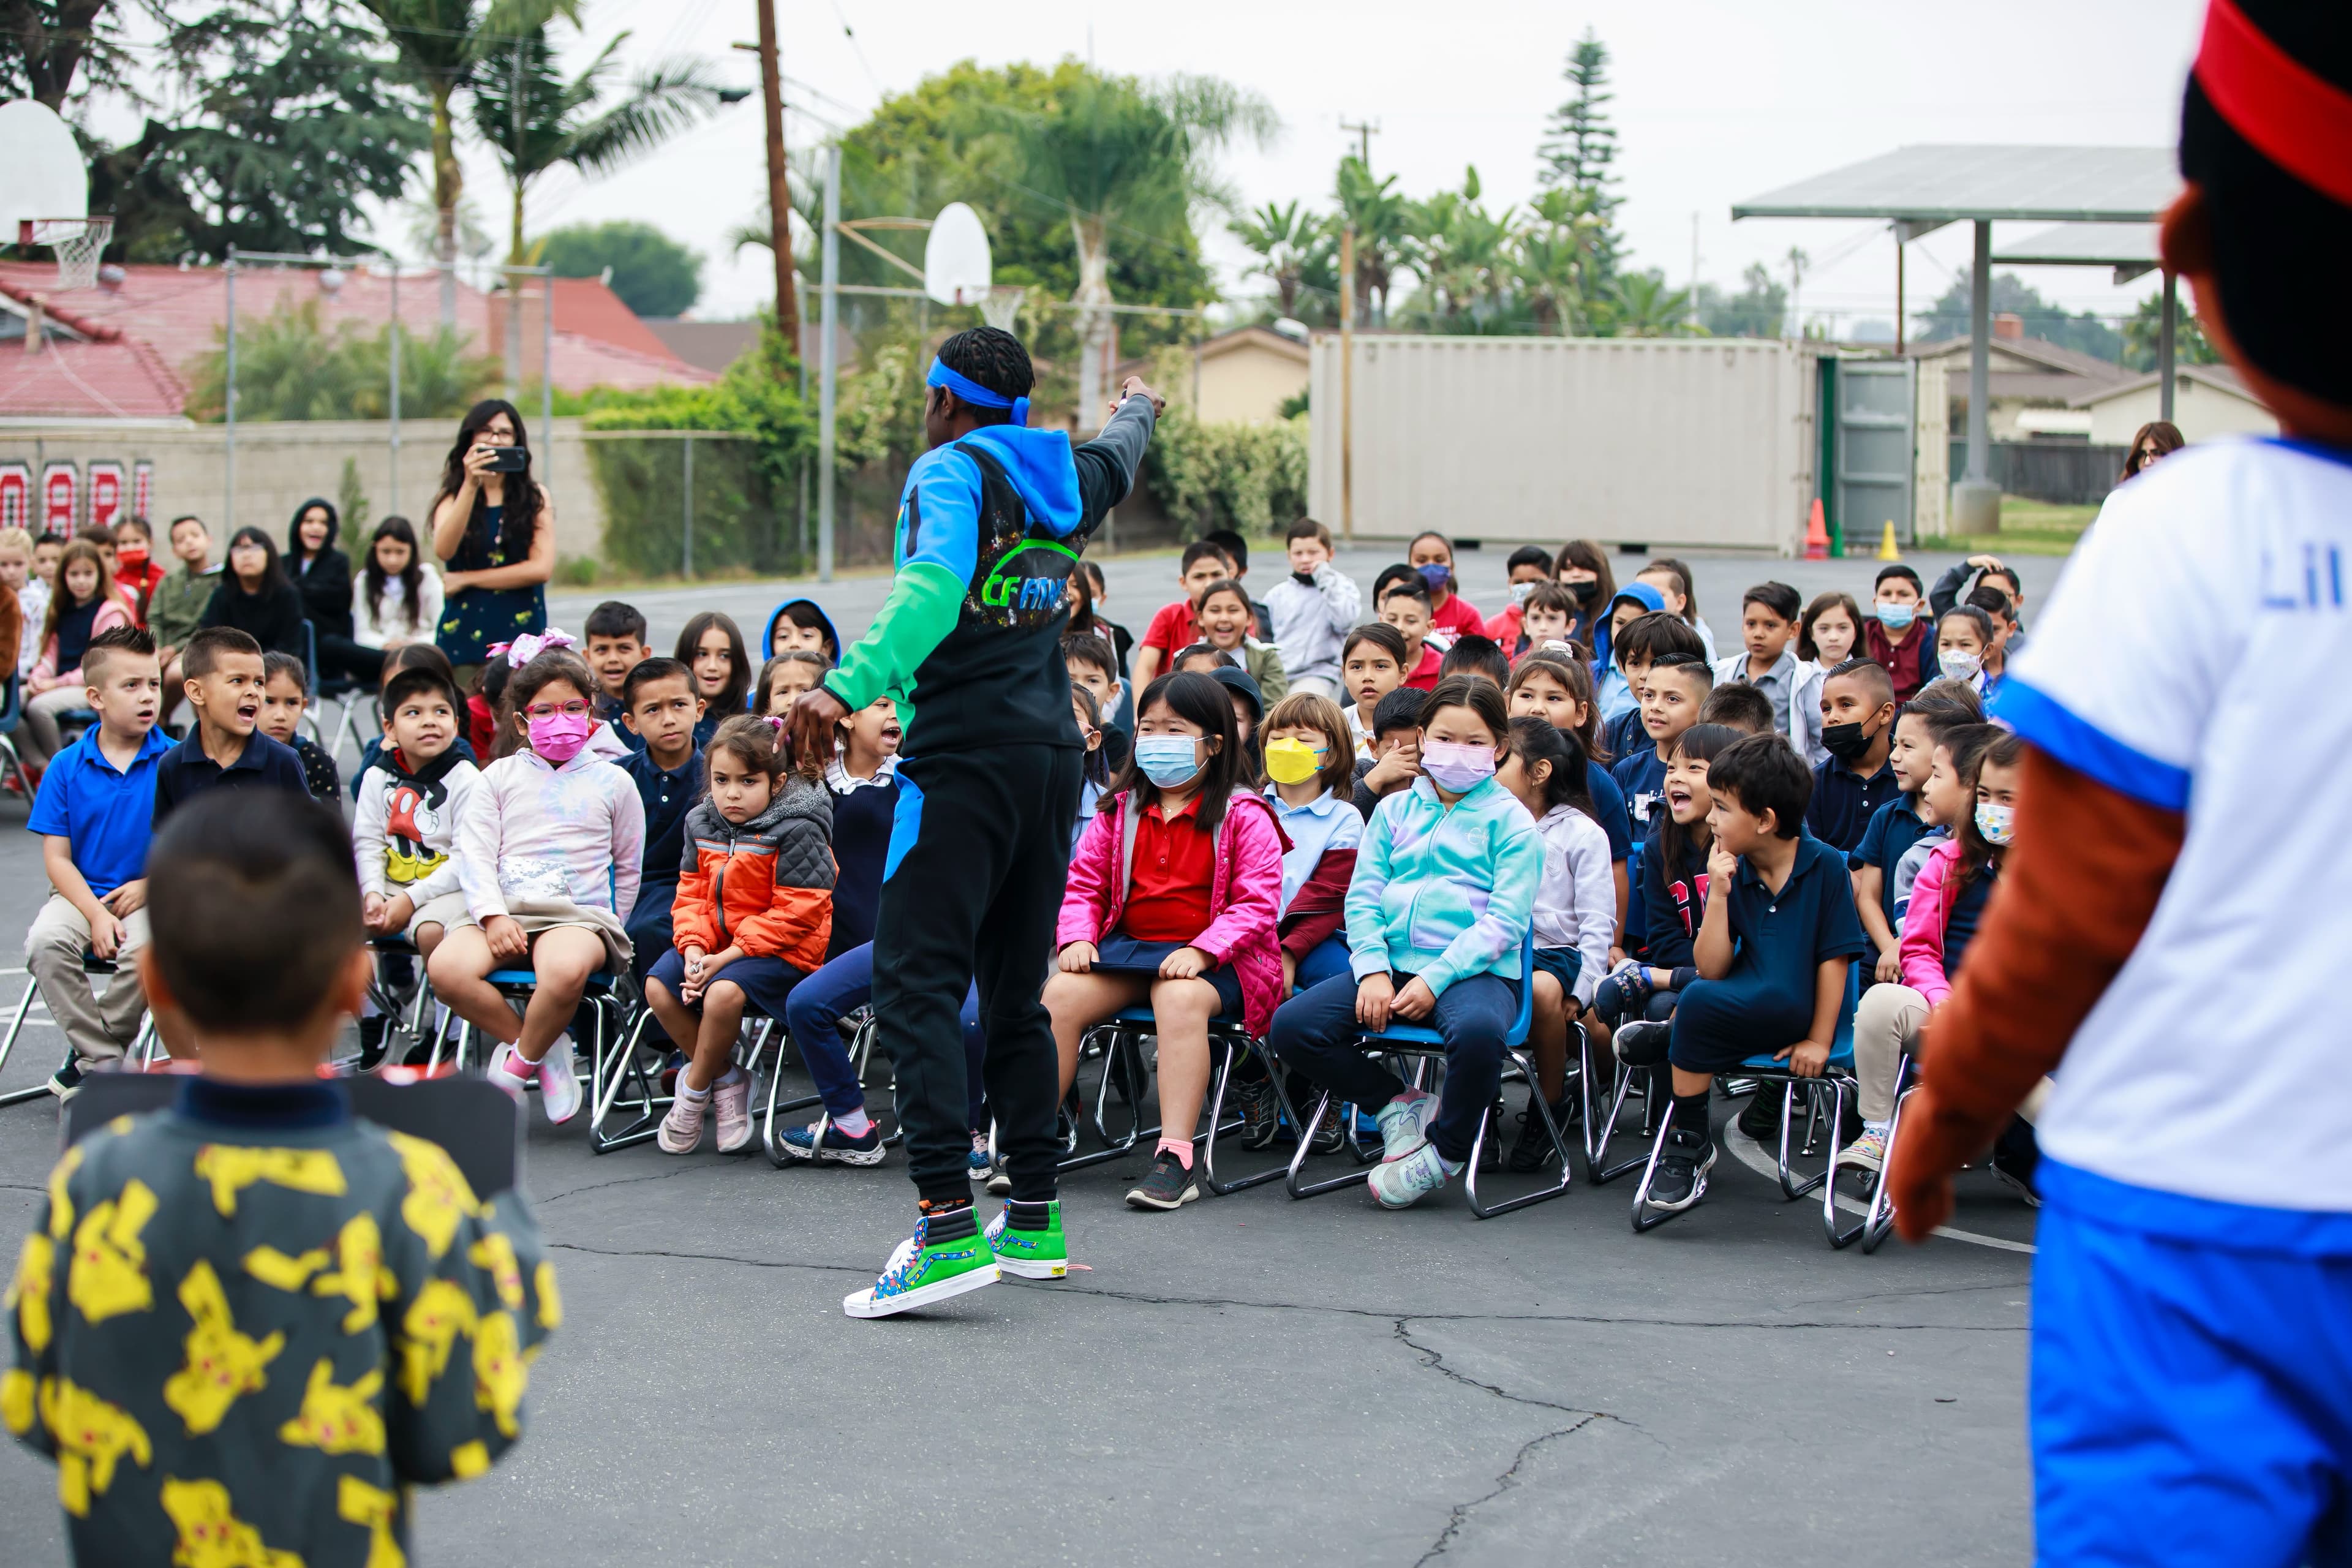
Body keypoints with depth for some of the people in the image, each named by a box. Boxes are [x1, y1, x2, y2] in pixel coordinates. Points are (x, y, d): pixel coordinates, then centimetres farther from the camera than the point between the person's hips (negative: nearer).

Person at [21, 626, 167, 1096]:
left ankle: (92, 1060, -8)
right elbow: (56, 858, -2)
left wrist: (150, 885, -13)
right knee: (45, 942, -29)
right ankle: (108, 1064, -16)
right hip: (82, 893, 1)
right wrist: (96, 914, -14)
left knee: (146, 951, -33)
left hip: (147, 896, -1)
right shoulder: (67, 767, -1)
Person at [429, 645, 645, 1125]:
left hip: (581, 915, -2)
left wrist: (607, 931, 9)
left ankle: (518, 1064, -12)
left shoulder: (611, 783, 14)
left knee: (565, 969, -40)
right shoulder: (500, 777, 16)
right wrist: (493, 917, -9)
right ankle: (543, 1048, -11)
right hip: (504, 913, 2)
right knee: (446, 968, -30)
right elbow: (475, 853, 6)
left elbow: (629, 868, 18)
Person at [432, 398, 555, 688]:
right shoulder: (453, 498, 8)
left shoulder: (535, 498, 8)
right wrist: (471, 485, -21)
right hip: (463, 635, 0)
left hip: (521, 634, 0)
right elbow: (444, 550, -13)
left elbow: (542, 568, -4)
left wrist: (467, 580, -3)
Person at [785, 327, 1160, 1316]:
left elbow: (935, 584, -24)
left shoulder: (952, 471, -5)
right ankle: (1035, 1221, 16)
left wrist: (849, 687, -33)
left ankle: (949, 1225, -22)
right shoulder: (1066, 478, 16)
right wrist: (1137, 408, 63)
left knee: (914, 983, -11)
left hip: (968, 758, -8)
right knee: (1015, 991, 14)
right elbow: (1118, 454, 41)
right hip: (1055, 752, 8)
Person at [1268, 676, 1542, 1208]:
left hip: (1476, 970, -4)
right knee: (1290, 1027, -17)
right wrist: (1373, 971, -8)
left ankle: (1443, 1152, -12)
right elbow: (1363, 899, 11)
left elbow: (1505, 920, -6)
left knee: (1477, 1031, -40)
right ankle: (1399, 1104, 2)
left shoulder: (1510, 820, 4)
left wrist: (1436, 979, -17)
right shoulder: (1394, 811, 17)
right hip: (1392, 965, 4)